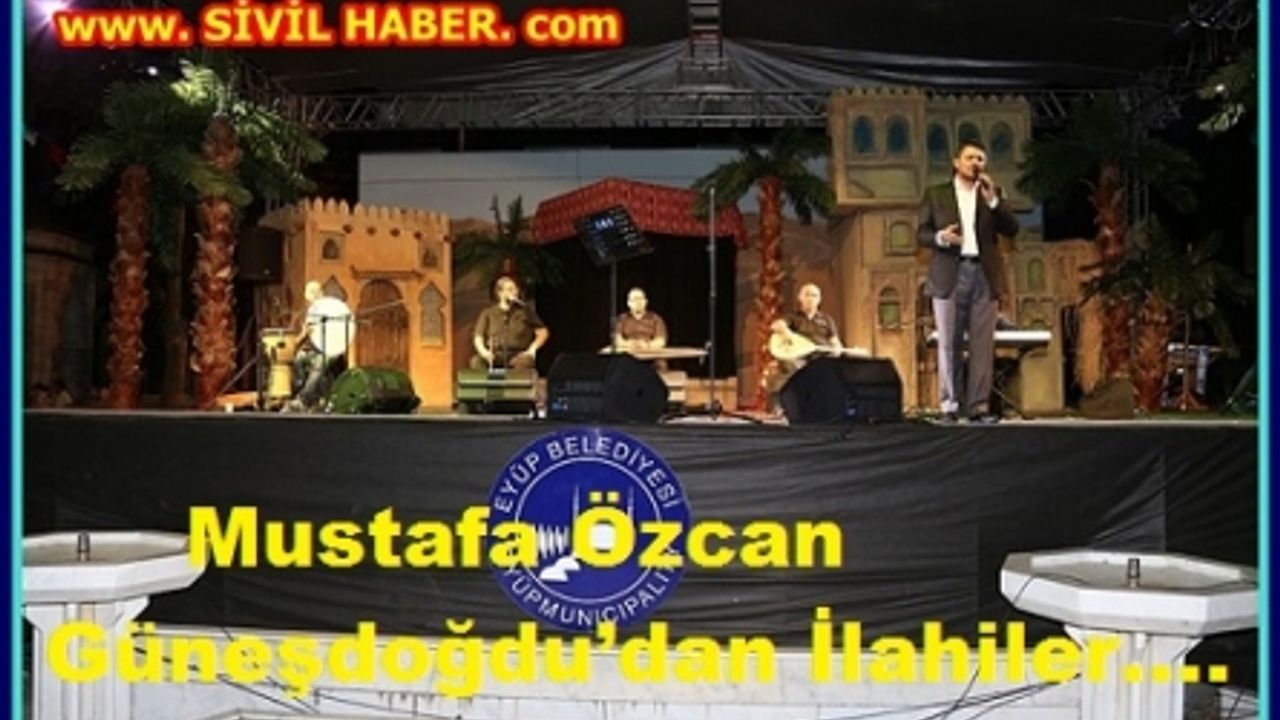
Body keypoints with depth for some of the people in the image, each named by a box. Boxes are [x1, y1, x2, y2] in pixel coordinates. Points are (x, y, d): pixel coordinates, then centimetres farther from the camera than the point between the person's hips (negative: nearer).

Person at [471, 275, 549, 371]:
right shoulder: (488, 313, 11)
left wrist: (532, 349, -5)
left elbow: (543, 332, 9)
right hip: (495, 355, 1)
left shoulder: (525, 311, 9)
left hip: (518, 356, -1)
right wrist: (483, 351, -13)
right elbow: (478, 337, 7)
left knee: (524, 362, -37)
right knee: (476, 361, -31)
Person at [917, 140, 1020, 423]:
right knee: (949, 344, -2)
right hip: (949, 275, -1)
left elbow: (1012, 229, 4)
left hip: (984, 275, 2)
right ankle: (949, 405, 3)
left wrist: (994, 200, -8)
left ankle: (979, 406, -1)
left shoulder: (994, 194, 15)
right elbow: (921, 233, 6)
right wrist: (940, 238, -14)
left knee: (983, 344, -3)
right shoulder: (935, 194, 11)